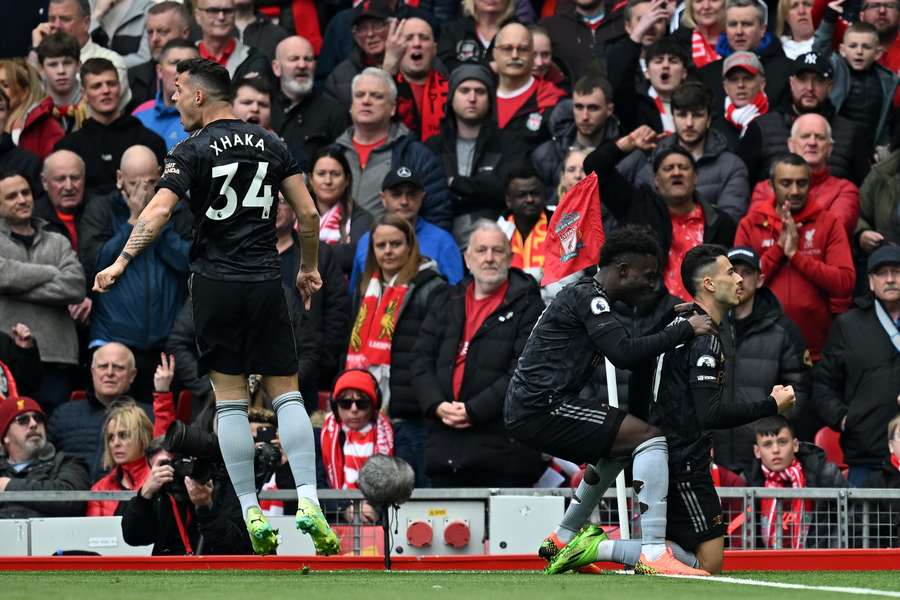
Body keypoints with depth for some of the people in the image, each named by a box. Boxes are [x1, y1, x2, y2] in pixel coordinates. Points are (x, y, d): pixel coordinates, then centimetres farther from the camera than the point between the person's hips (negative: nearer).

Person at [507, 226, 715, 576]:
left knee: (620, 448, 30)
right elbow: (625, 354, -22)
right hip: (542, 407, -11)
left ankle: (564, 541, 33)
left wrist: (674, 322, 17)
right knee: (650, 439, -15)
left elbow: (623, 350, 27)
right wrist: (685, 330, -16)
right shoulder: (588, 296, -11)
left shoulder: (585, 294, 21)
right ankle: (653, 553, -25)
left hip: (526, 410, 11)